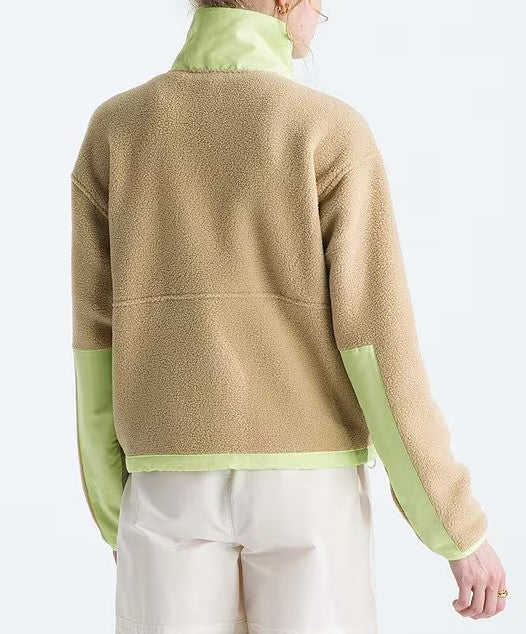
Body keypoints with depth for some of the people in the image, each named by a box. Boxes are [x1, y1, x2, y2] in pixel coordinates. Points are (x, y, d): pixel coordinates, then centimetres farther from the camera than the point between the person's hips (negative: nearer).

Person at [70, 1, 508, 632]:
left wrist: (116, 515, 13)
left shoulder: (113, 132, 1)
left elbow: (98, 343, 2)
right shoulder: (335, 134, -9)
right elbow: (379, 346, -13)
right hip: (304, 483, -2)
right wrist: (462, 527, -6)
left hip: (175, 485, 3)